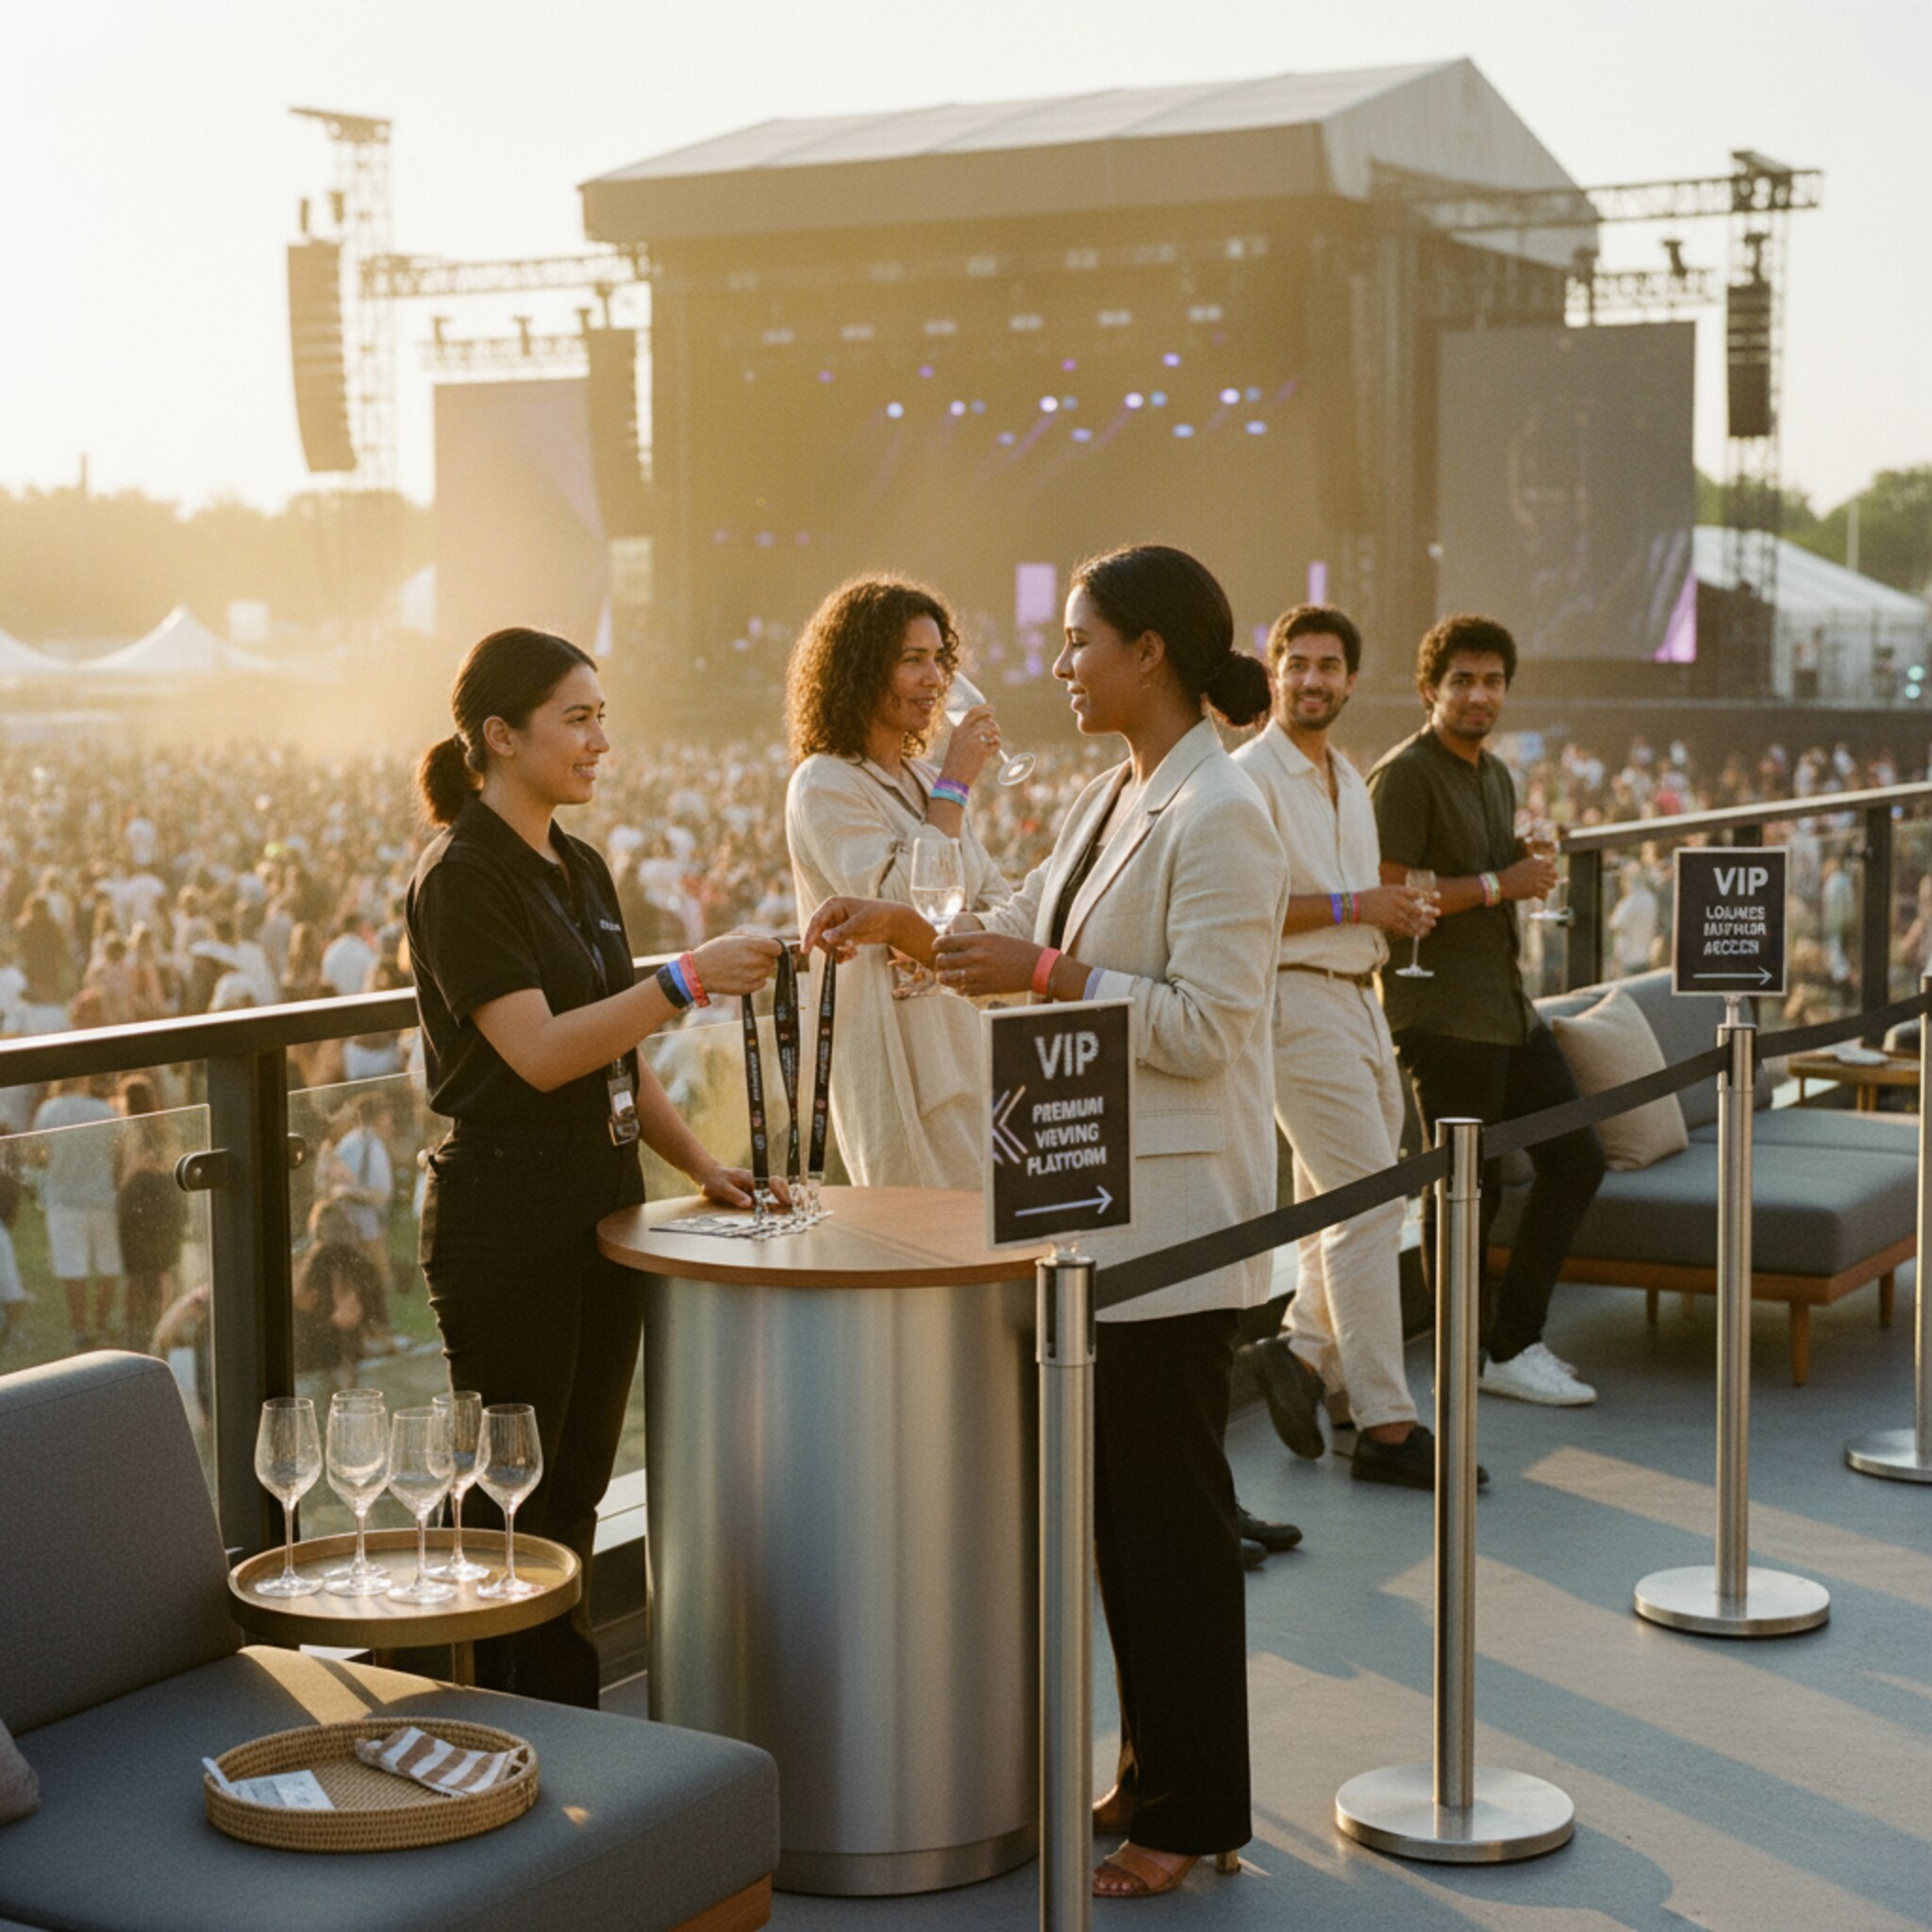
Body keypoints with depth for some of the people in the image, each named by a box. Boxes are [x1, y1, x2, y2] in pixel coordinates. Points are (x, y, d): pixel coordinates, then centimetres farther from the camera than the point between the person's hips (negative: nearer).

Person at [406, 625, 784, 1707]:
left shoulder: (583, 869, 14)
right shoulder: (460, 877, -12)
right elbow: (540, 1052, -22)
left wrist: (705, 1166, 9)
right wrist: (688, 981, -27)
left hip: (601, 1201, 8)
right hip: (507, 1211, -8)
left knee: (575, 1495, 12)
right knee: (513, 1503, -1)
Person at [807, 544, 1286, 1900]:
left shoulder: (1218, 816, -17)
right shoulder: (1115, 798, 12)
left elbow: (1207, 1025, -21)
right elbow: (1027, 932, 18)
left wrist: (1049, 974, -20)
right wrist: (907, 930, 5)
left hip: (1178, 1209, -9)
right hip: (1103, 1198, 9)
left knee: (1169, 1505, 0)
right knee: (1120, 1497, 15)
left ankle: (1195, 1811, 13)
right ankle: (1154, 1771, 28)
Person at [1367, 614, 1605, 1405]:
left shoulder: (1496, 776, 18)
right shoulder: (1405, 776, -11)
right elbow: (1387, 895, -21)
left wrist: (1531, 869, 14)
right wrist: (1498, 885, -17)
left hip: (1507, 1005, 9)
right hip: (1441, 1014, -9)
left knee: (1575, 1160, 9)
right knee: (1465, 1190, -2)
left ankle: (1513, 1341, 17)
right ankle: (1467, 1360, 12)